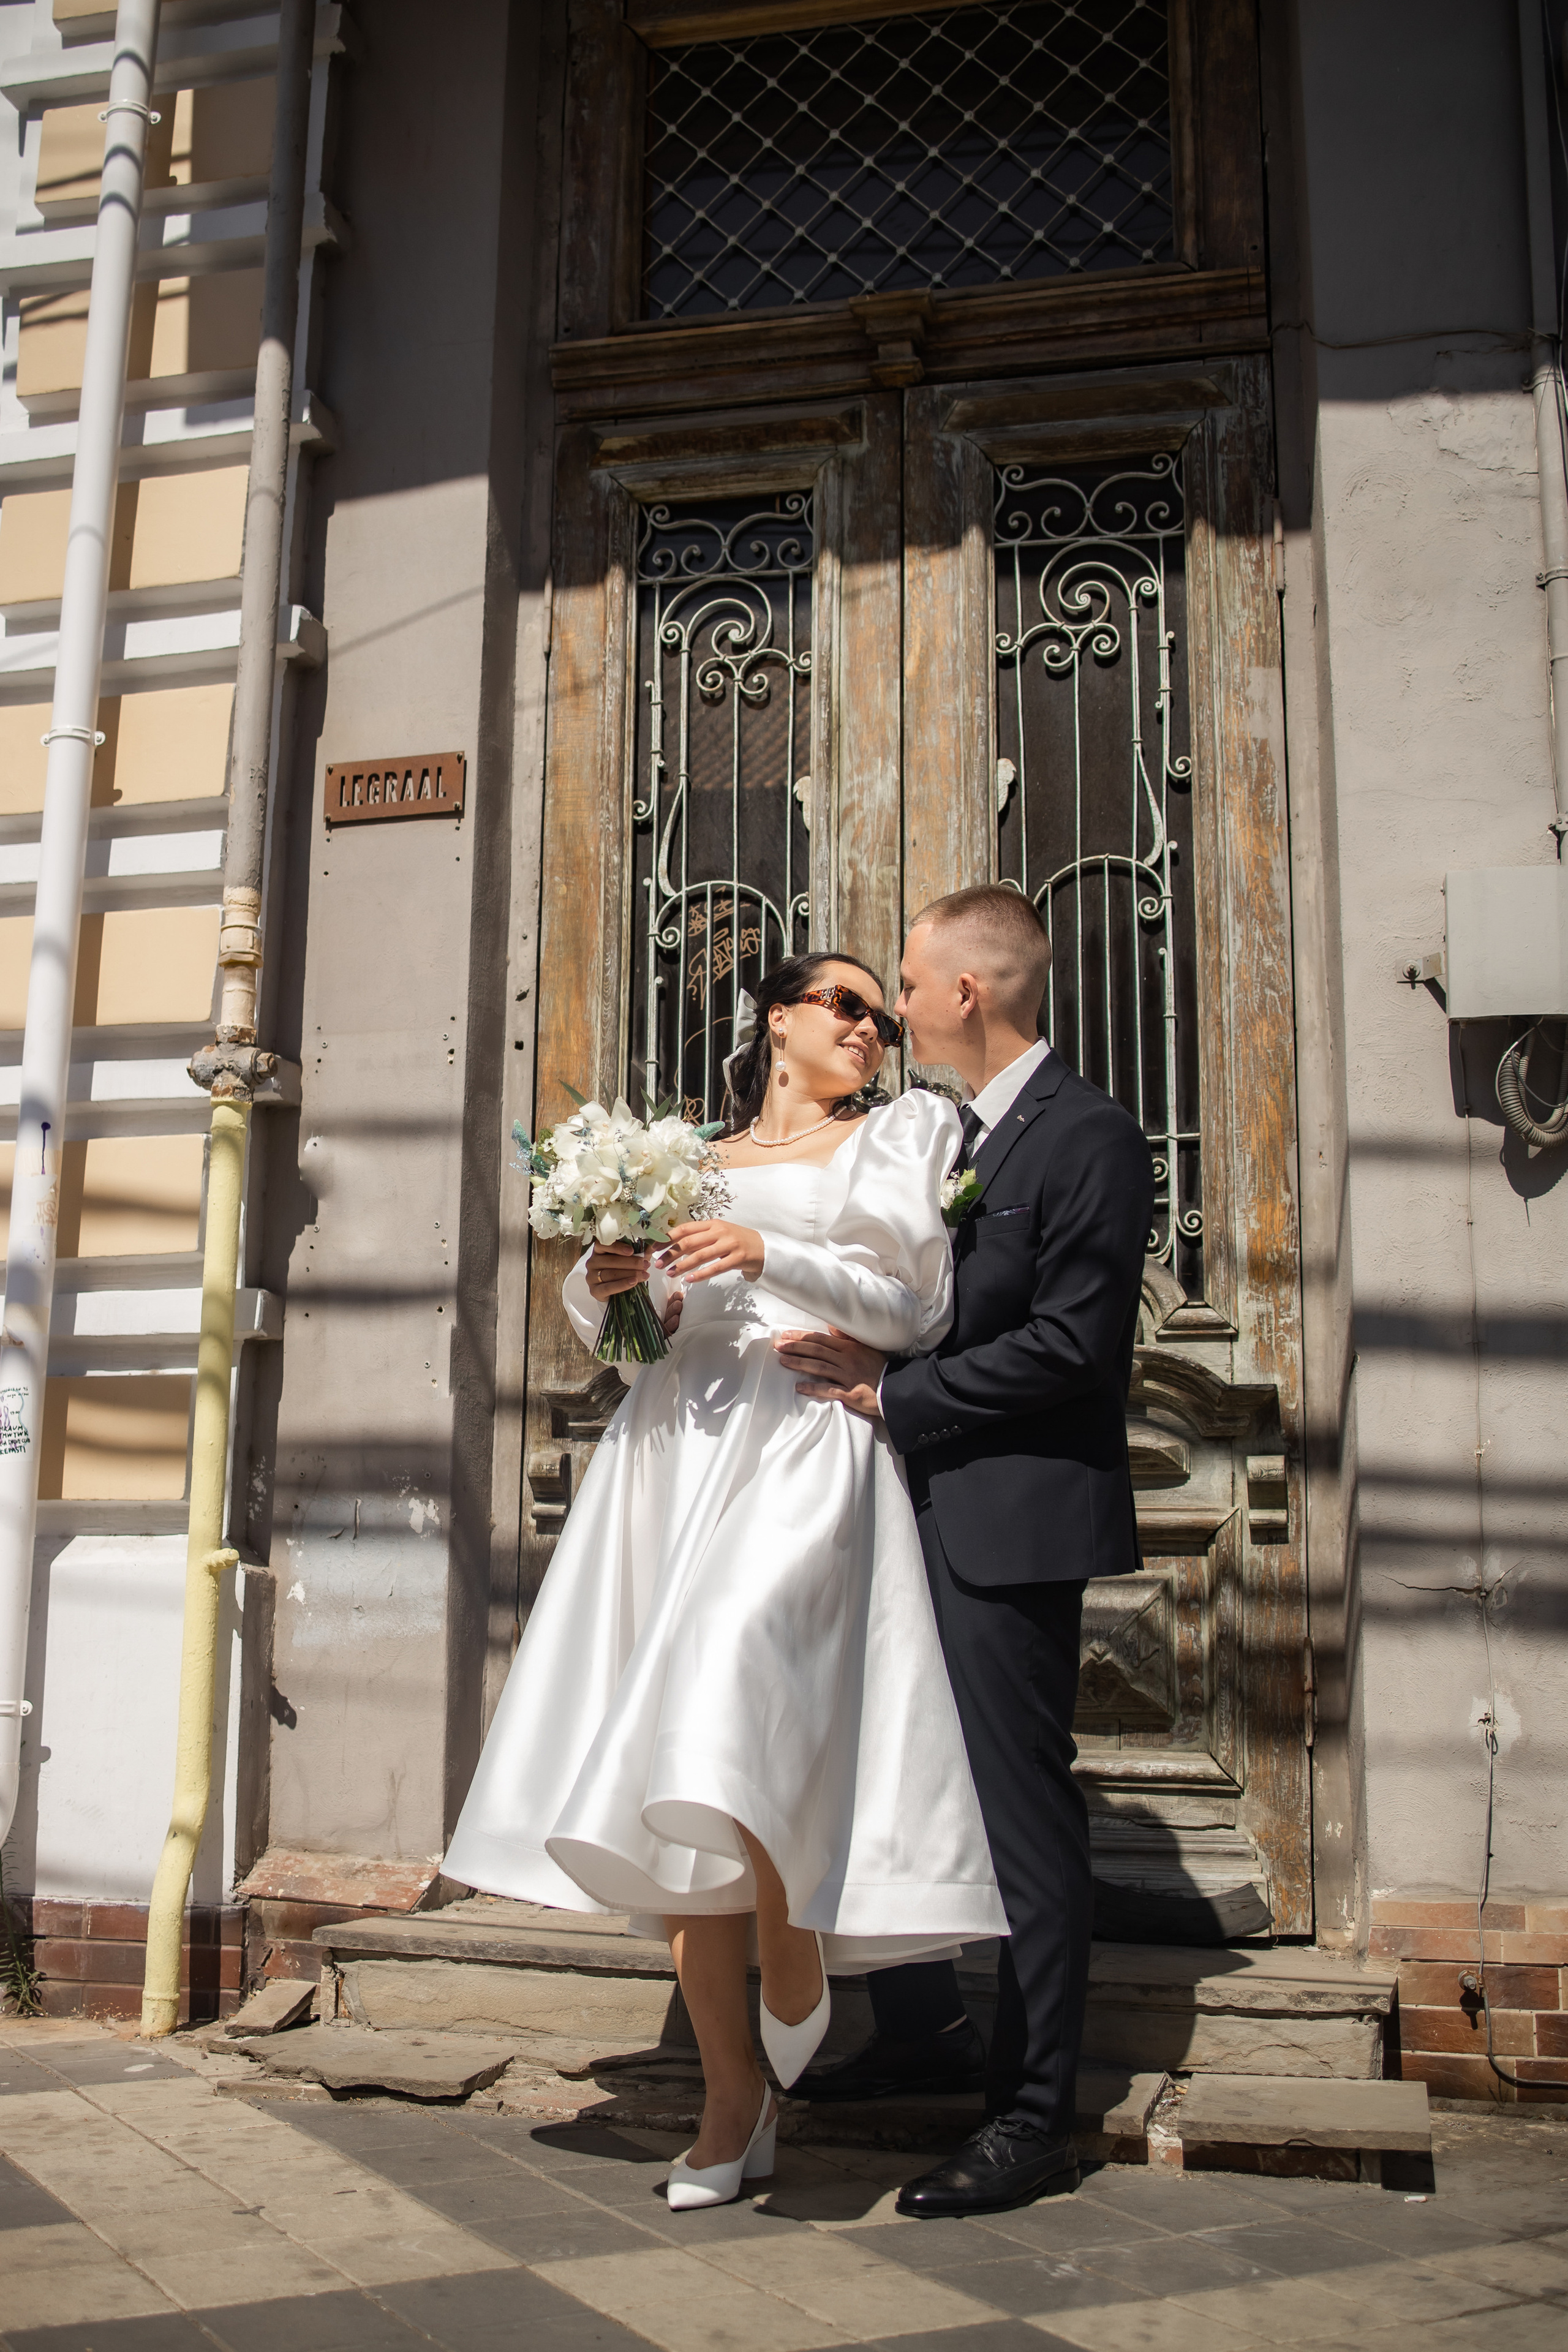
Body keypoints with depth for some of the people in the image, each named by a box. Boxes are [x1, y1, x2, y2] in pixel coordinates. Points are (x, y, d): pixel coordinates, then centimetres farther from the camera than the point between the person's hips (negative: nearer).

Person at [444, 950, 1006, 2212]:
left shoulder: (899, 1134, 14)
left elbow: (917, 1311, 1)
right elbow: (607, 1322, 22)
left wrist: (771, 1258, -9)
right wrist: (603, 1286, -1)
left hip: (807, 1454, -4)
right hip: (675, 1454, 4)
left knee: (736, 1742, -23)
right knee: (670, 1784, -1)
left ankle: (796, 1963, 7)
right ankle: (734, 2098, 10)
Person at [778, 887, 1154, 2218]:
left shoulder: (1087, 1135, -12)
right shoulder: (956, 1135, 16)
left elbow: (1073, 1344, -19)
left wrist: (897, 1395, -15)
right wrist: (871, 1362, -1)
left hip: (1012, 1520, -9)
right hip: (929, 1511, 9)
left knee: (1024, 1819, -1)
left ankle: (1035, 2121, 11)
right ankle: (924, 2028, 34)